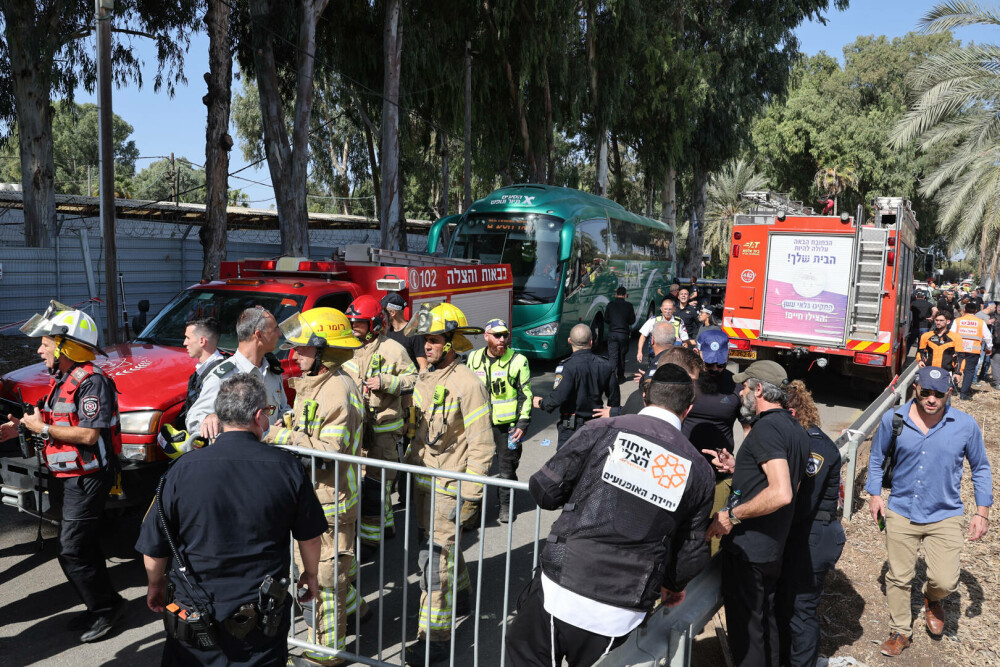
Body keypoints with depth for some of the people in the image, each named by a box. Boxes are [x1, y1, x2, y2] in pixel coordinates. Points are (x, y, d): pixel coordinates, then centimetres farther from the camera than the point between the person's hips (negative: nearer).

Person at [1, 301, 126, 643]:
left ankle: (105, 607, 4)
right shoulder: (62, 380, 14)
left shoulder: (91, 381, -18)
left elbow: (89, 435, -23)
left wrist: (43, 428, -15)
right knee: (84, 545, 16)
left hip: (86, 478, -10)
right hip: (67, 477, 10)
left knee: (72, 551, -9)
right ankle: (101, 604, 27)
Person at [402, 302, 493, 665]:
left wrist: (470, 495, -18)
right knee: (443, 543, 21)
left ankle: (435, 634, 3)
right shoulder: (425, 378, 7)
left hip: (449, 485, -8)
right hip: (423, 479, 8)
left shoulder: (467, 384, -18)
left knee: (436, 556, -6)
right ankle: (459, 596, 42)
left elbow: (482, 445, -18)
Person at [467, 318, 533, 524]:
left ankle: (506, 505, 20)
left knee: (507, 466, 4)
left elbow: (526, 394, -2)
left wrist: (523, 423, -7)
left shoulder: (518, 360, -4)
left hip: (507, 423, -3)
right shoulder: (474, 358, 6)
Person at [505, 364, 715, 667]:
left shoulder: (601, 431, -5)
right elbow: (692, 552, 11)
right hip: (622, 616, 3)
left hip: (562, 591, -2)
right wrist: (673, 585, 32)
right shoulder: (699, 470, 4)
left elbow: (544, 490, -3)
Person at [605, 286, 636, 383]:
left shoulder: (610, 305, -1)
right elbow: (632, 321, 3)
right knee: (621, 356, 15)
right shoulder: (629, 305, -4)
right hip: (624, 334, 0)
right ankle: (620, 377, 23)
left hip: (612, 333, 0)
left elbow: (606, 319, 8)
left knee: (612, 356, -3)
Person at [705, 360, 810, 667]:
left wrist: (732, 515, -22)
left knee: (745, 628, 3)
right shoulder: (796, 429, 9)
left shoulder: (767, 427, -20)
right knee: (767, 620, 22)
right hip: (773, 547, 9)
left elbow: (781, 493, -30)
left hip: (747, 548, -9)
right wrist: (738, 467, 15)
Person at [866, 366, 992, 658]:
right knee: (898, 578, 9)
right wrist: (875, 494, 4)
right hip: (901, 513, 1)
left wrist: (982, 512, 2)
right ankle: (900, 632, 30)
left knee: (945, 581, -7)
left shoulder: (966, 425, -8)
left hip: (945, 516, 0)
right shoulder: (893, 420, -8)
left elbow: (980, 468, 5)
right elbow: (876, 457, 8)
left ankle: (932, 599, 30)